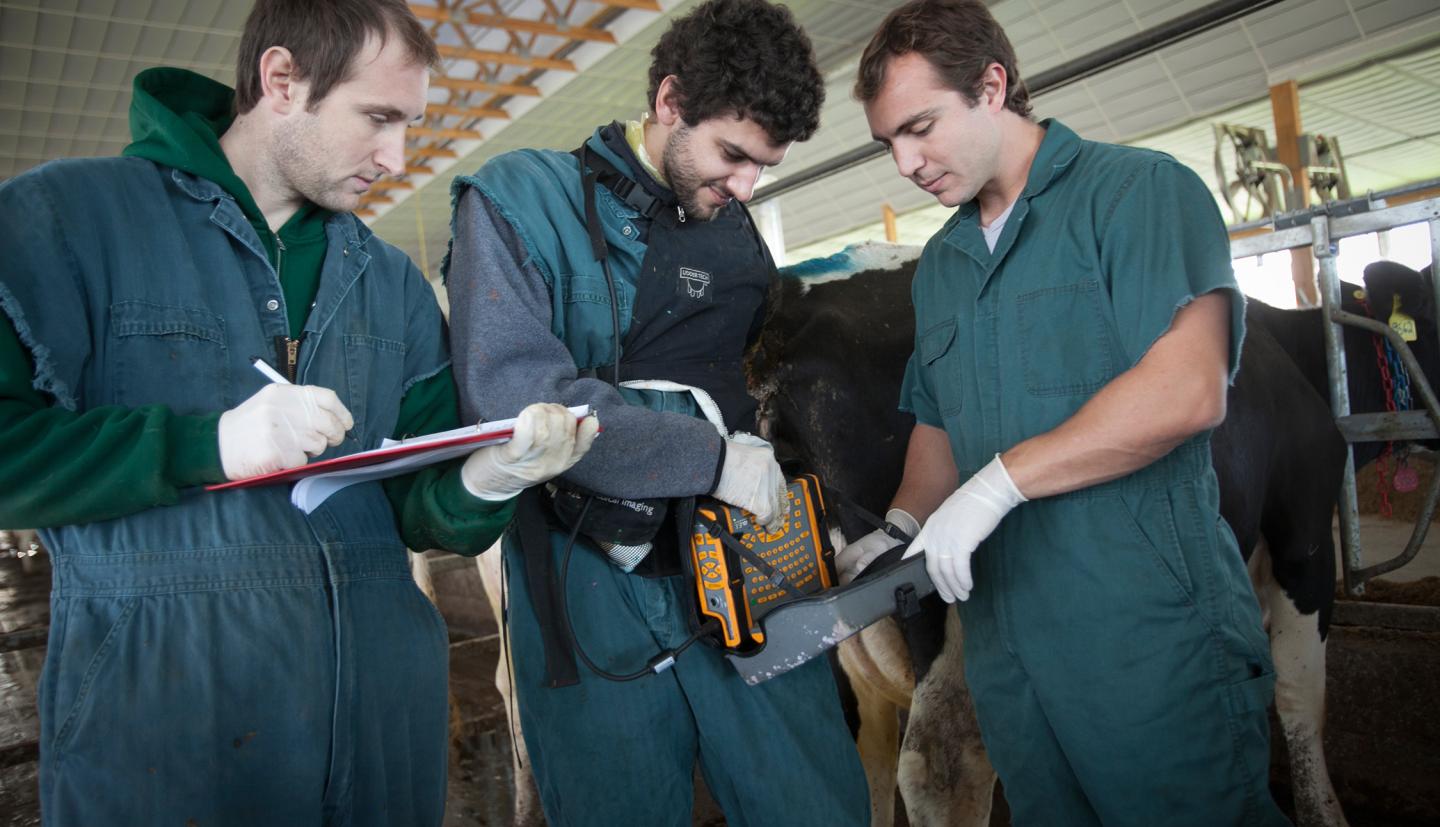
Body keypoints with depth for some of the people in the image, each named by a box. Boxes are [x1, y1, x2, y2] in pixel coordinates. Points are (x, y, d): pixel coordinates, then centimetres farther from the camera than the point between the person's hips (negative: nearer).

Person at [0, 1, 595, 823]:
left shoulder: (392, 281, 9)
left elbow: (412, 508, 7)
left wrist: (482, 481, -13)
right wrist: (206, 445, -18)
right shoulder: (69, 216, -4)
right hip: (160, 712, -4)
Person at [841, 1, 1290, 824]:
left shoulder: (1140, 189, -6)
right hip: (1009, 652, 7)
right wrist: (902, 526, 3)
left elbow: (1186, 391, -19)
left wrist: (1000, 481, -20)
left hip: (1153, 640, -6)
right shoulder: (939, 267, 16)